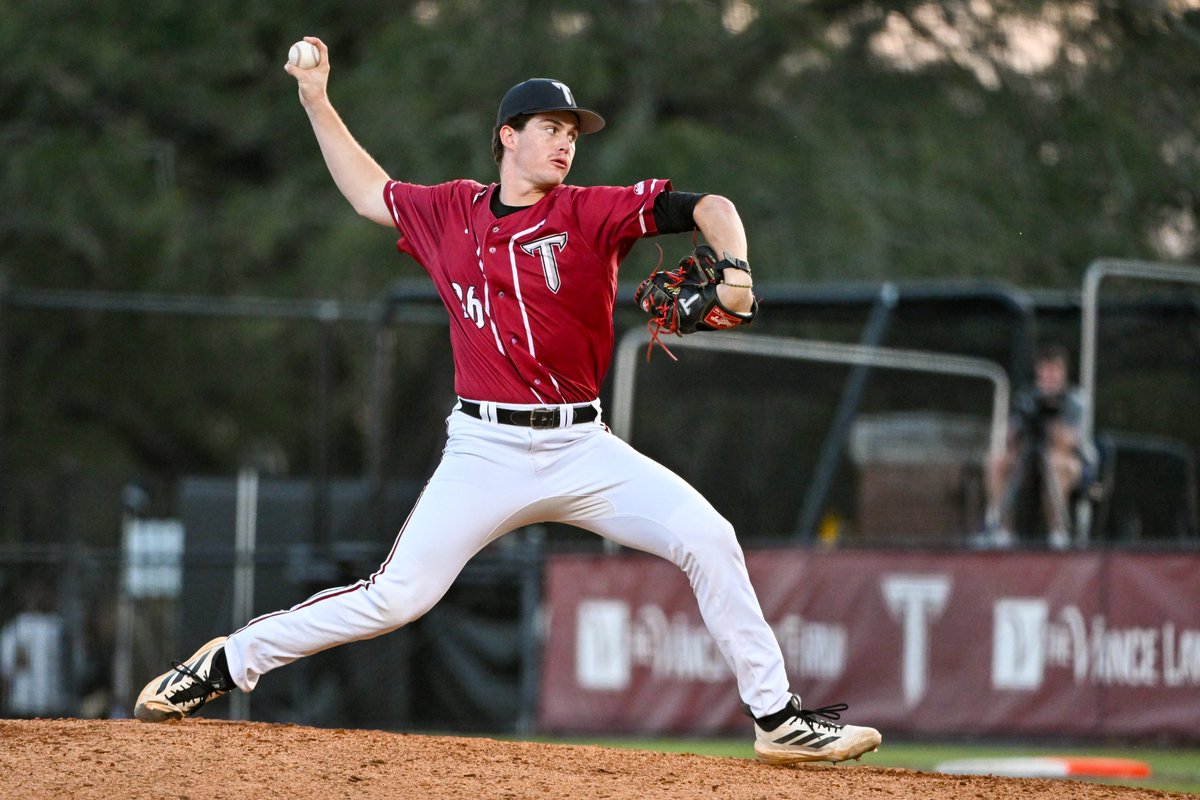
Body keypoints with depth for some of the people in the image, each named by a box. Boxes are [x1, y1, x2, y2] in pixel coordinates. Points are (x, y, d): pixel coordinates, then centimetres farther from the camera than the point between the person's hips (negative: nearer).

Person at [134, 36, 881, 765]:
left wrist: (735, 272, -27)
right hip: (485, 452, 0)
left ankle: (779, 719, -7)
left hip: (581, 450, 0)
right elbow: (369, 192, 25)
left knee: (707, 538, -15)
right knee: (395, 596, -7)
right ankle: (226, 664, 9)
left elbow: (706, 206, -8)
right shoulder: (450, 214, 8)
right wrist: (317, 101, 23)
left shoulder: (592, 214, 0)